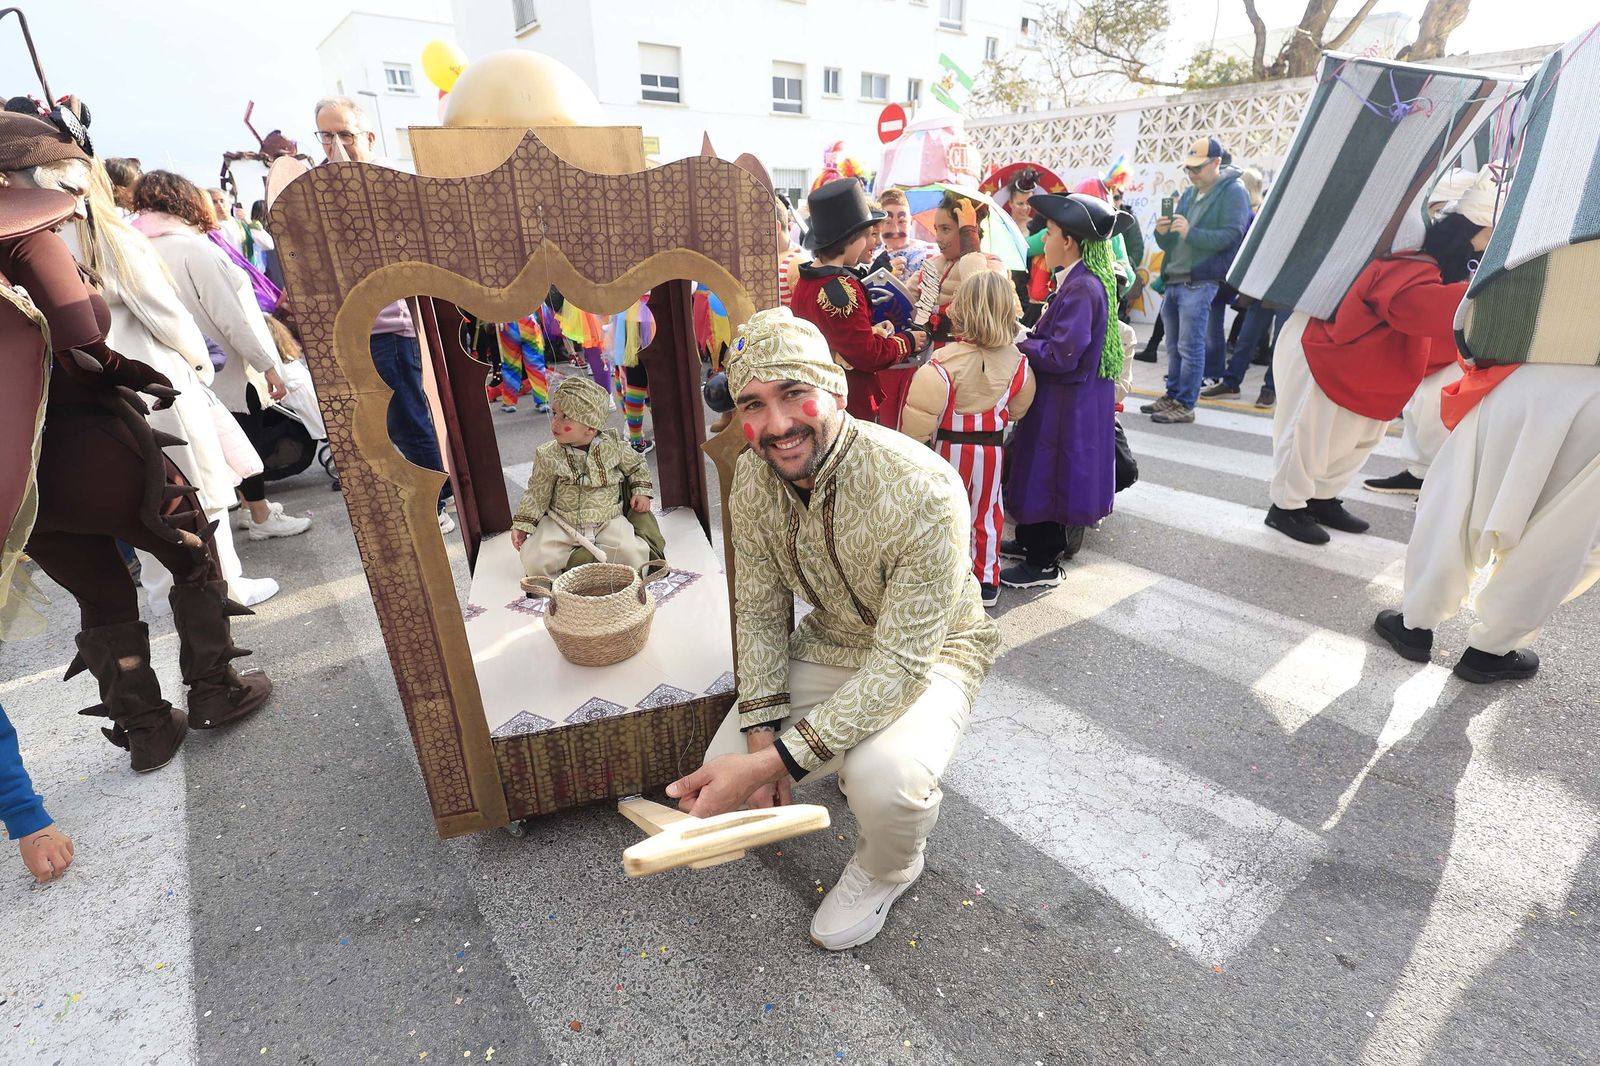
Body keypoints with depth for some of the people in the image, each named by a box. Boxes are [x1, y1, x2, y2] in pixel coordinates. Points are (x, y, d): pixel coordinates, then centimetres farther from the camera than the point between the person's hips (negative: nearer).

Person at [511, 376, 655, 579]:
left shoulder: (613, 445, -6)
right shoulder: (548, 456, -6)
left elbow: (637, 465, 13)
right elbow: (537, 493, 3)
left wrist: (641, 491, 1)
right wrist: (522, 525, 1)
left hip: (607, 520, 0)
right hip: (561, 523, 0)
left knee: (635, 554, -24)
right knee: (533, 559, -22)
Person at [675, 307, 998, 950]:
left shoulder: (922, 491, -35)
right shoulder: (753, 477, -14)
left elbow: (904, 661, -33)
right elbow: (760, 610, -5)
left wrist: (775, 761, -38)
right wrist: (762, 734, -17)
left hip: (930, 652, -5)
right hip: (831, 643, 5)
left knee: (883, 778, -34)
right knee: (726, 774, -7)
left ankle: (887, 871, 6)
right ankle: (855, 756, 23)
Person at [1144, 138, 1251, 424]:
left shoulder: (1233, 192, -2)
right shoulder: (1188, 194, 19)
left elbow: (1231, 236, -13)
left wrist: (1190, 232, -23)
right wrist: (1163, 233, -4)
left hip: (1199, 283, -7)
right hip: (1172, 281, 7)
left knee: (1190, 347, -8)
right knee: (1174, 346, 12)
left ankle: (1185, 405, -4)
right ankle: (1172, 396, 22)